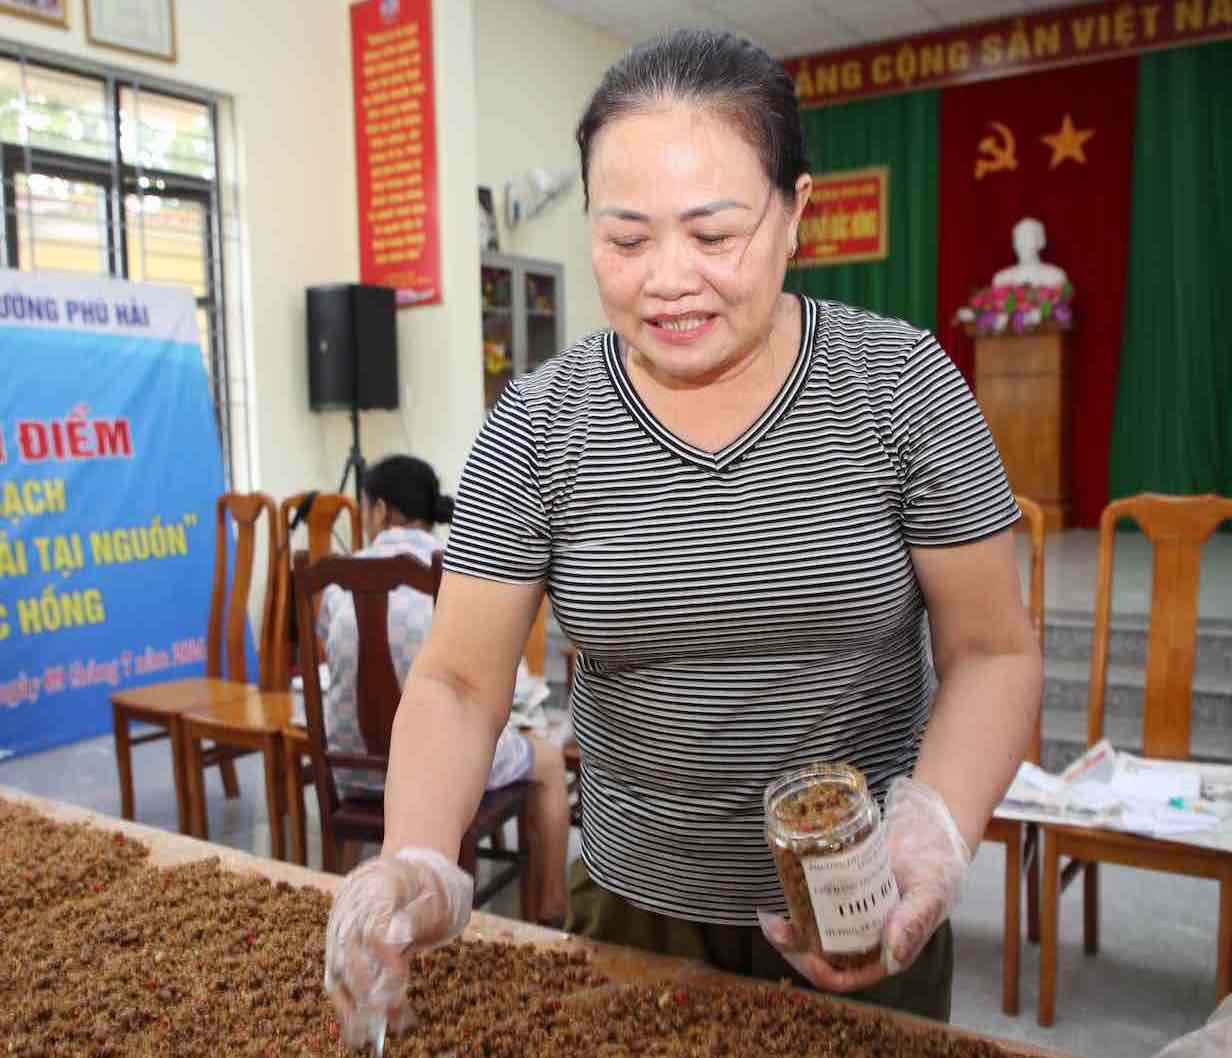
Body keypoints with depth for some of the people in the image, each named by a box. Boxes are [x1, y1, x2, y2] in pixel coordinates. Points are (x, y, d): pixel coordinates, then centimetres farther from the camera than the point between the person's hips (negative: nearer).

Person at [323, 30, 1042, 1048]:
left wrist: (936, 830, -25)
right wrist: (419, 862, -26)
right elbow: (458, 680, -9)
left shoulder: (901, 383, -13)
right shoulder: (538, 427, -12)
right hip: (637, 913, 1)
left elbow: (992, 649, -8)